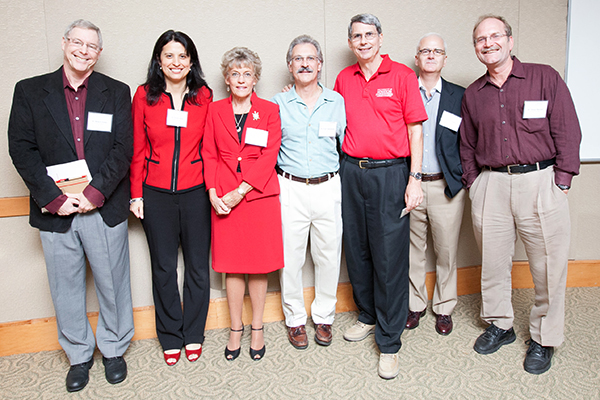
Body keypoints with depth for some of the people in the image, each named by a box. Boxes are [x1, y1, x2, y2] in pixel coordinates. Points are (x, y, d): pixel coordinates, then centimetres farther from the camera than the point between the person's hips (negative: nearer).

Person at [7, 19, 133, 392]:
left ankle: (114, 349, 30)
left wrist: (95, 193, -13)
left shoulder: (117, 92, 5)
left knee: (113, 282, 9)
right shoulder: (30, 91, 6)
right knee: (66, 288, 12)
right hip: (55, 209, 1)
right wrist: (54, 197, -11)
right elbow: (21, 149, -2)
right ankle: (79, 354, 32)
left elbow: (123, 148, -3)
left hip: (105, 208, 0)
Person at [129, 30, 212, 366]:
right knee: (164, 268, 11)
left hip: (196, 191, 0)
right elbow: (138, 149, 3)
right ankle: (171, 338, 29)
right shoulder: (144, 96, 0)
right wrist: (136, 193, 0)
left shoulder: (204, 96, 1)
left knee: (198, 266, 8)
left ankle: (193, 334, 29)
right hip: (156, 193, 0)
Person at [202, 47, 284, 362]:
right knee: (232, 265, 7)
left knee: (259, 264, 5)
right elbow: (209, 155, 7)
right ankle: (236, 329, 23)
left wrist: (240, 191, -13)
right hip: (223, 200, 2)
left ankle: (257, 329, 22)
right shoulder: (215, 111, 9)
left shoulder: (270, 111, 3)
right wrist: (213, 193, -7)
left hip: (259, 195, -1)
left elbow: (269, 156, -5)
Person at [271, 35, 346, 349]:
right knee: (290, 258, 4)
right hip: (290, 189, -1)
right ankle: (295, 320, 23)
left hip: (328, 188, 1)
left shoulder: (336, 101, 8)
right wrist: (275, 180, 3)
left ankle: (323, 317, 26)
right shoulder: (277, 104, 5)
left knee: (329, 256, 7)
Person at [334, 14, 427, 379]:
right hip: (352, 171, 5)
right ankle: (368, 316, 33)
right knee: (357, 250, 12)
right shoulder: (344, 79, 12)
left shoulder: (402, 76, 0)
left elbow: (415, 130, -3)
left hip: (390, 172, -4)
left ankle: (389, 342, 8)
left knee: (390, 257, -3)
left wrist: (414, 179, -9)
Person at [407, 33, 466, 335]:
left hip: (446, 186, 0)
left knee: (446, 251, 9)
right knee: (412, 249, 10)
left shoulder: (459, 96, 6)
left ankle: (444, 308, 28)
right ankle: (415, 305, 28)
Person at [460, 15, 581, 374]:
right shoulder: (473, 94, 13)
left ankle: (544, 339, 21)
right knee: (493, 261, 10)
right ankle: (500, 325, 29)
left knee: (548, 265, 3)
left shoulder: (545, 78, 4)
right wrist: (473, 183, 9)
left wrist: (561, 182, -6)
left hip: (540, 181, -3)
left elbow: (568, 132, 0)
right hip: (490, 185, 3)